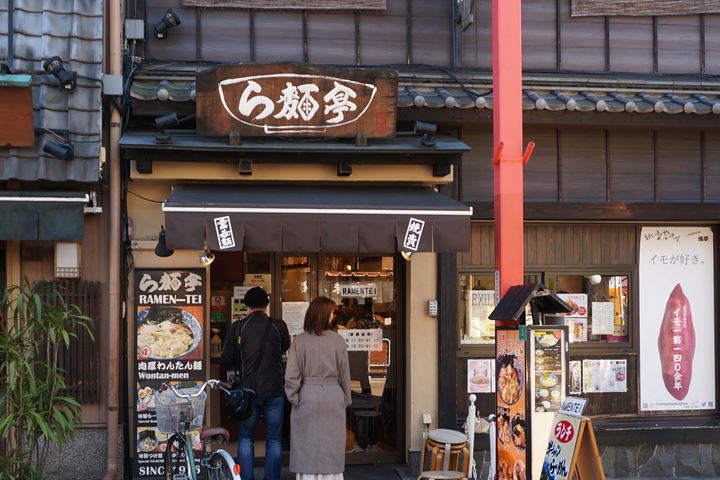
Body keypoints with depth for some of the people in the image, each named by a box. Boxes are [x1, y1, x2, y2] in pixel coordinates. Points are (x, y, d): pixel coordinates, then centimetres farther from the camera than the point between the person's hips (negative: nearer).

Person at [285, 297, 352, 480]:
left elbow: (292, 376, -7)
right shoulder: (338, 341, -4)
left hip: (307, 398, 0)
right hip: (333, 399, 0)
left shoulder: (299, 341, -5)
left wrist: (294, 399, 4)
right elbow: (344, 375, 2)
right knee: (331, 449, 9)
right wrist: (346, 400, 12)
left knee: (307, 451, 6)